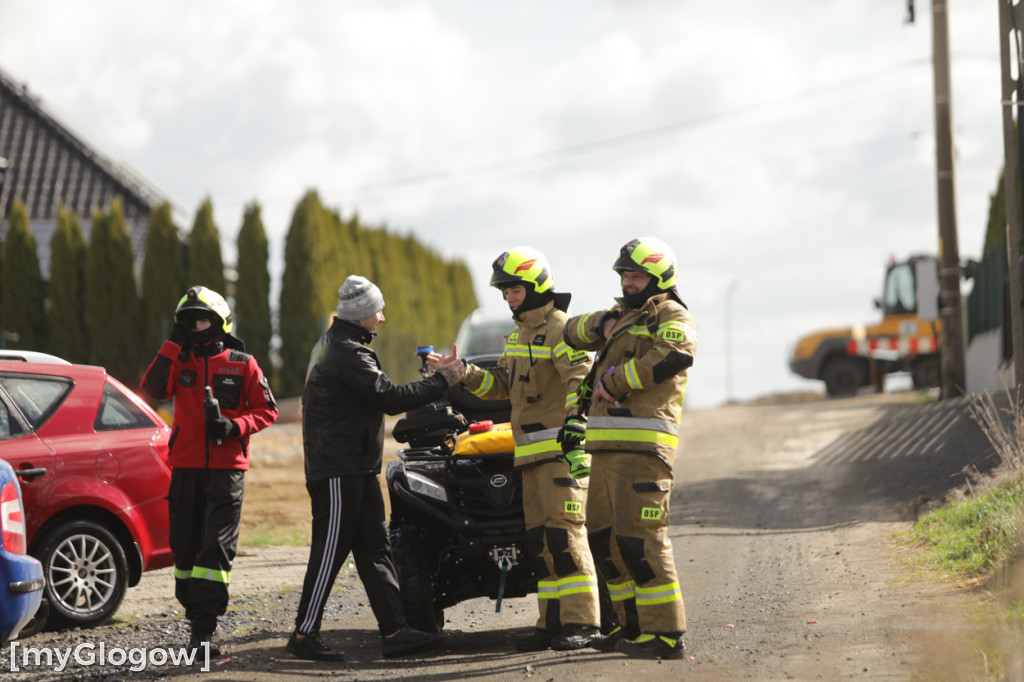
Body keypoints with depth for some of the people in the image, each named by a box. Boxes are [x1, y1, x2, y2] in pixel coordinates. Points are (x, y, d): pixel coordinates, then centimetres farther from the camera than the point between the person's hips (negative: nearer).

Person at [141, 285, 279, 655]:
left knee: (216, 547, -11)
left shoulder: (241, 364, 4)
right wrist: (173, 346, -12)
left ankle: (203, 630, -14)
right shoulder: (180, 361, 9)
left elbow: (267, 410, 5)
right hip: (185, 467, 3)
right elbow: (153, 389, -10)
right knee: (185, 545, 8)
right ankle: (194, 614, 23)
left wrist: (235, 426, -12)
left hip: (226, 468, -3)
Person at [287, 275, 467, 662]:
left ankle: (394, 632, 4)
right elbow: (389, 398, -21)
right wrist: (442, 381, -14)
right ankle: (304, 635, 0)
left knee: (375, 550, 6)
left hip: (356, 469, 11)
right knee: (331, 551, -6)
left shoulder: (333, 344, 17)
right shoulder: (346, 352, -17)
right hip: (338, 470, -11)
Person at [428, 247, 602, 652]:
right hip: (531, 452, 9)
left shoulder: (559, 329, -10)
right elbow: (501, 386, 25)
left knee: (563, 533, -13)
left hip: (561, 449, -9)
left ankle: (582, 622, -11)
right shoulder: (518, 334, 19)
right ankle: (552, 623, 12)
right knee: (538, 539, 8)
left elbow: (581, 383, -20)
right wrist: (462, 373, 11)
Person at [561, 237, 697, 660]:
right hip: (607, 446, 9)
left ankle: (666, 634, -12)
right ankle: (634, 623, 22)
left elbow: (670, 357, -22)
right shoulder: (622, 317, 25)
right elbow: (572, 333, 24)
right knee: (603, 538, 12)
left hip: (643, 446, -9)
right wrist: (601, 325, 3)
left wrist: (614, 380, -15)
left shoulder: (672, 318, -2)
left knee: (639, 538, -14)